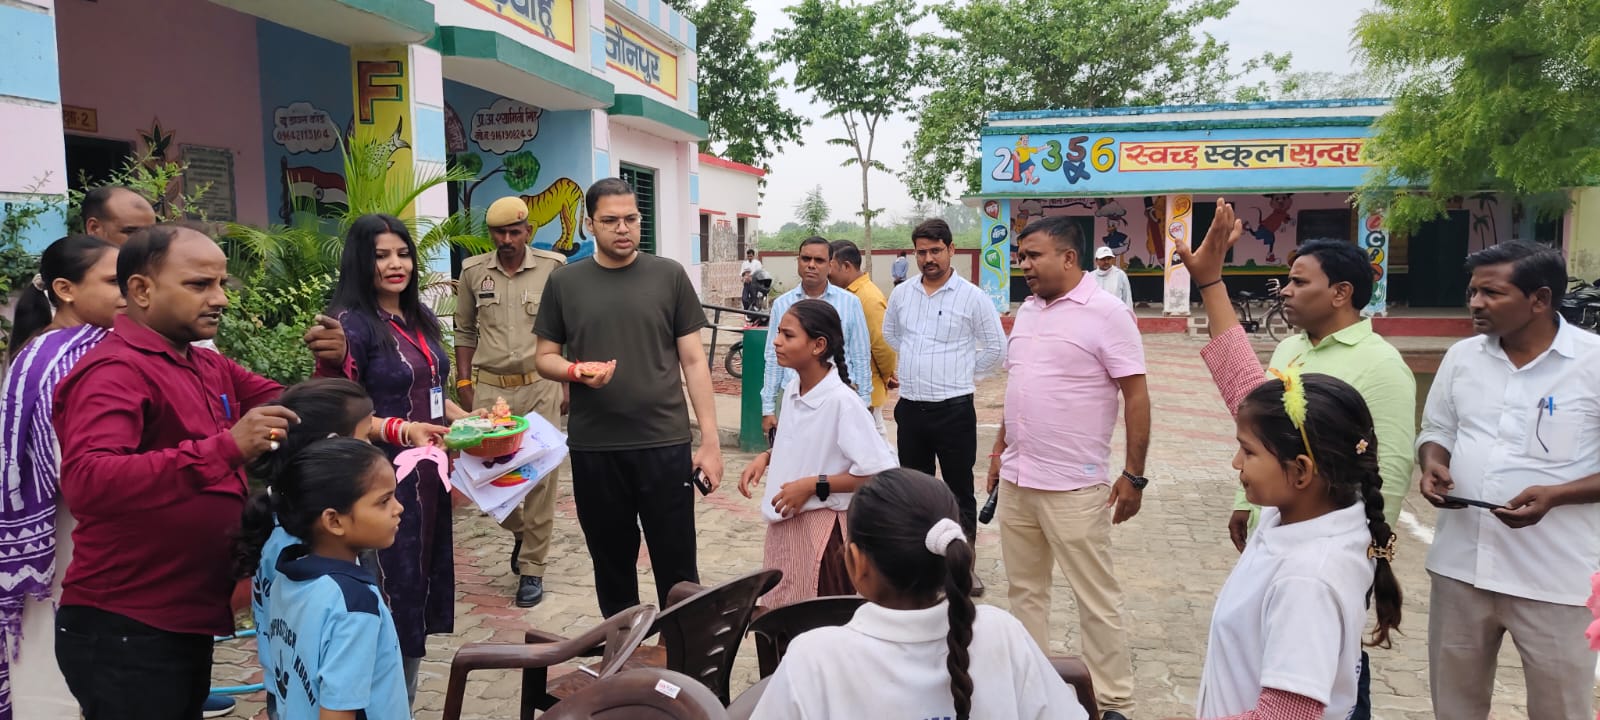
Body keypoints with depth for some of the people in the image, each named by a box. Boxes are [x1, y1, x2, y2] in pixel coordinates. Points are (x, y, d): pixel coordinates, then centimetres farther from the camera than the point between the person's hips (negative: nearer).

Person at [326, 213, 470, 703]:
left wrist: (469, 421, 5)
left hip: (430, 475, 8)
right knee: (394, 592, 0)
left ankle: (404, 700, 27)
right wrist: (402, 431, -26)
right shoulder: (352, 324, -11)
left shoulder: (420, 320, 11)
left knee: (425, 580, 13)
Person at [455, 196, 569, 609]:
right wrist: (464, 383, 6)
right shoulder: (473, 271, 5)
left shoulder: (553, 268, -3)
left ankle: (532, 569, 14)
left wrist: (568, 384, -1)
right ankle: (520, 529, 35)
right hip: (490, 388, 2)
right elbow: (465, 331, 13)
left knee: (541, 477, 0)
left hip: (540, 388, -2)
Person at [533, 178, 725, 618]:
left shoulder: (669, 276, 2)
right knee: (612, 564, 14)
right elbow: (544, 357, 10)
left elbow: (693, 360, 2)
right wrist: (577, 371, -13)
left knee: (677, 567, 5)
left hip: (664, 445, -1)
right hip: (593, 449, 2)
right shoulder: (564, 282, 5)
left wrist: (710, 439, -4)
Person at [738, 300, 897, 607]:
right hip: (784, 522, 8)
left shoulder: (842, 401, -21)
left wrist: (813, 485, -22)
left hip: (820, 527, -8)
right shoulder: (792, 390, 3)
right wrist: (765, 458, 2)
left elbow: (881, 473, -23)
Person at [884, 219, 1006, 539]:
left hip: (953, 408, -4)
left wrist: (964, 375, 1)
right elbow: (889, 336, 23)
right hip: (909, 408, 4)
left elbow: (996, 348, 0)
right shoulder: (901, 294, 6)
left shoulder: (972, 297, -6)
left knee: (959, 491, 7)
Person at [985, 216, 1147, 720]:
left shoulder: (1107, 313, -11)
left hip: (1074, 487, -7)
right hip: (1016, 479, 7)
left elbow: (1136, 395, -11)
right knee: (1025, 589, 16)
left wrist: (1134, 474, -12)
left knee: (1096, 599, 4)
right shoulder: (1027, 310, 11)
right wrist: (1001, 448, 17)